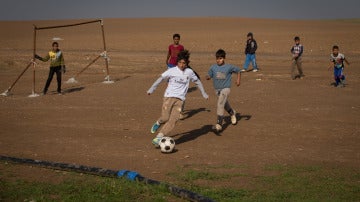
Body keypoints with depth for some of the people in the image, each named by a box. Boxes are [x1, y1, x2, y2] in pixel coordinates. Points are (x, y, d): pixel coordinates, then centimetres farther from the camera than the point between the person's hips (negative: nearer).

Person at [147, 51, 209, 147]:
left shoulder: (189, 72, 6)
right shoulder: (171, 71, -2)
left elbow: (197, 81, 19)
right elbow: (161, 78, -2)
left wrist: (204, 93, 23)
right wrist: (152, 89, -10)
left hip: (180, 99, 2)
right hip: (169, 96, -2)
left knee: (173, 119, -13)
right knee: (165, 118, -12)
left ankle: (158, 138, -12)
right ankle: (158, 123, 26)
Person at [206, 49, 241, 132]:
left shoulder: (229, 67, -7)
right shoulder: (213, 67, -1)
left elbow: (238, 70, 7)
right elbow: (209, 75, 5)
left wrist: (238, 80, 0)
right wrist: (208, 77, -18)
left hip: (225, 88, -5)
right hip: (217, 89, 5)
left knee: (220, 104, -21)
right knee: (225, 104, 22)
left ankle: (219, 124, -22)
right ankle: (232, 113, 53)